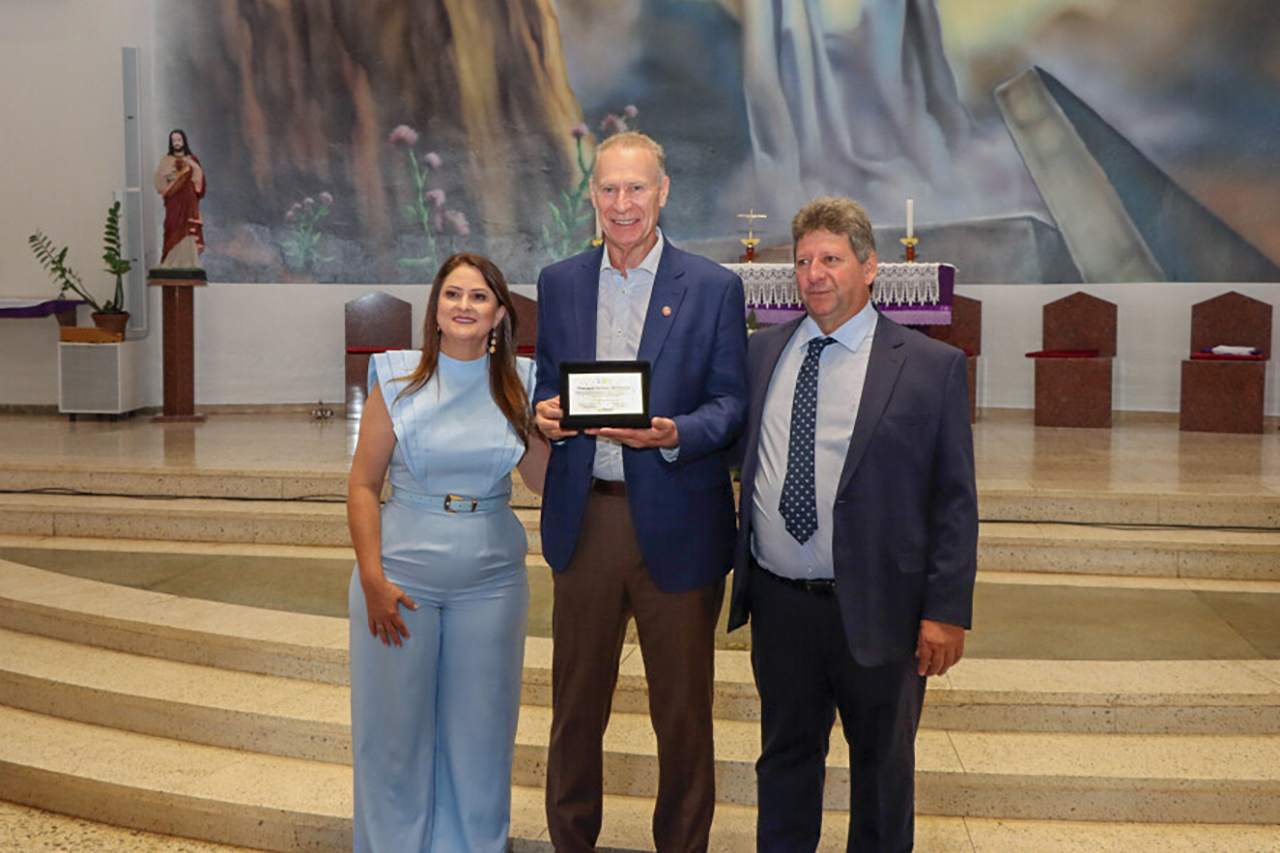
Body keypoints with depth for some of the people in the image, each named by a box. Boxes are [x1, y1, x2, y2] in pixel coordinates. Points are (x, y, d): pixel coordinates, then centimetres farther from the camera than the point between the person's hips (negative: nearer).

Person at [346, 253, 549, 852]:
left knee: (479, 729, 9)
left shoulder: (518, 383, 4)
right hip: (402, 575, -1)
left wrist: (541, 421, -12)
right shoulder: (398, 377, -2)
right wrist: (373, 579, -9)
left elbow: (542, 481, 3)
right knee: (396, 728, 7)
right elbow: (363, 484, -2)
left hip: (491, 580, 2)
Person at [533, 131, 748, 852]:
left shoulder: (714, 287, -1)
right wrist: (546, 414, -9)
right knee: (577, 704, 14)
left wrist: (674, 433, -22)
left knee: (683, 711, 8)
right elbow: (548, 386, 14)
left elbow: (732, 404, -2)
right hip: (585, 519, 3)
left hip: (676, 527, -2)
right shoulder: (559, 283, 9)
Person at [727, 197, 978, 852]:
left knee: (882, 766, 14)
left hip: (876, 610, -3)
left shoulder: (932, 366, -5)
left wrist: (946, 610, -10)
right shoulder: (763, 350, 7)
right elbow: (735, 454, 12)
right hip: (777, 602, 3)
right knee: (785, 757, 18)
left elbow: (955, 502, -5)